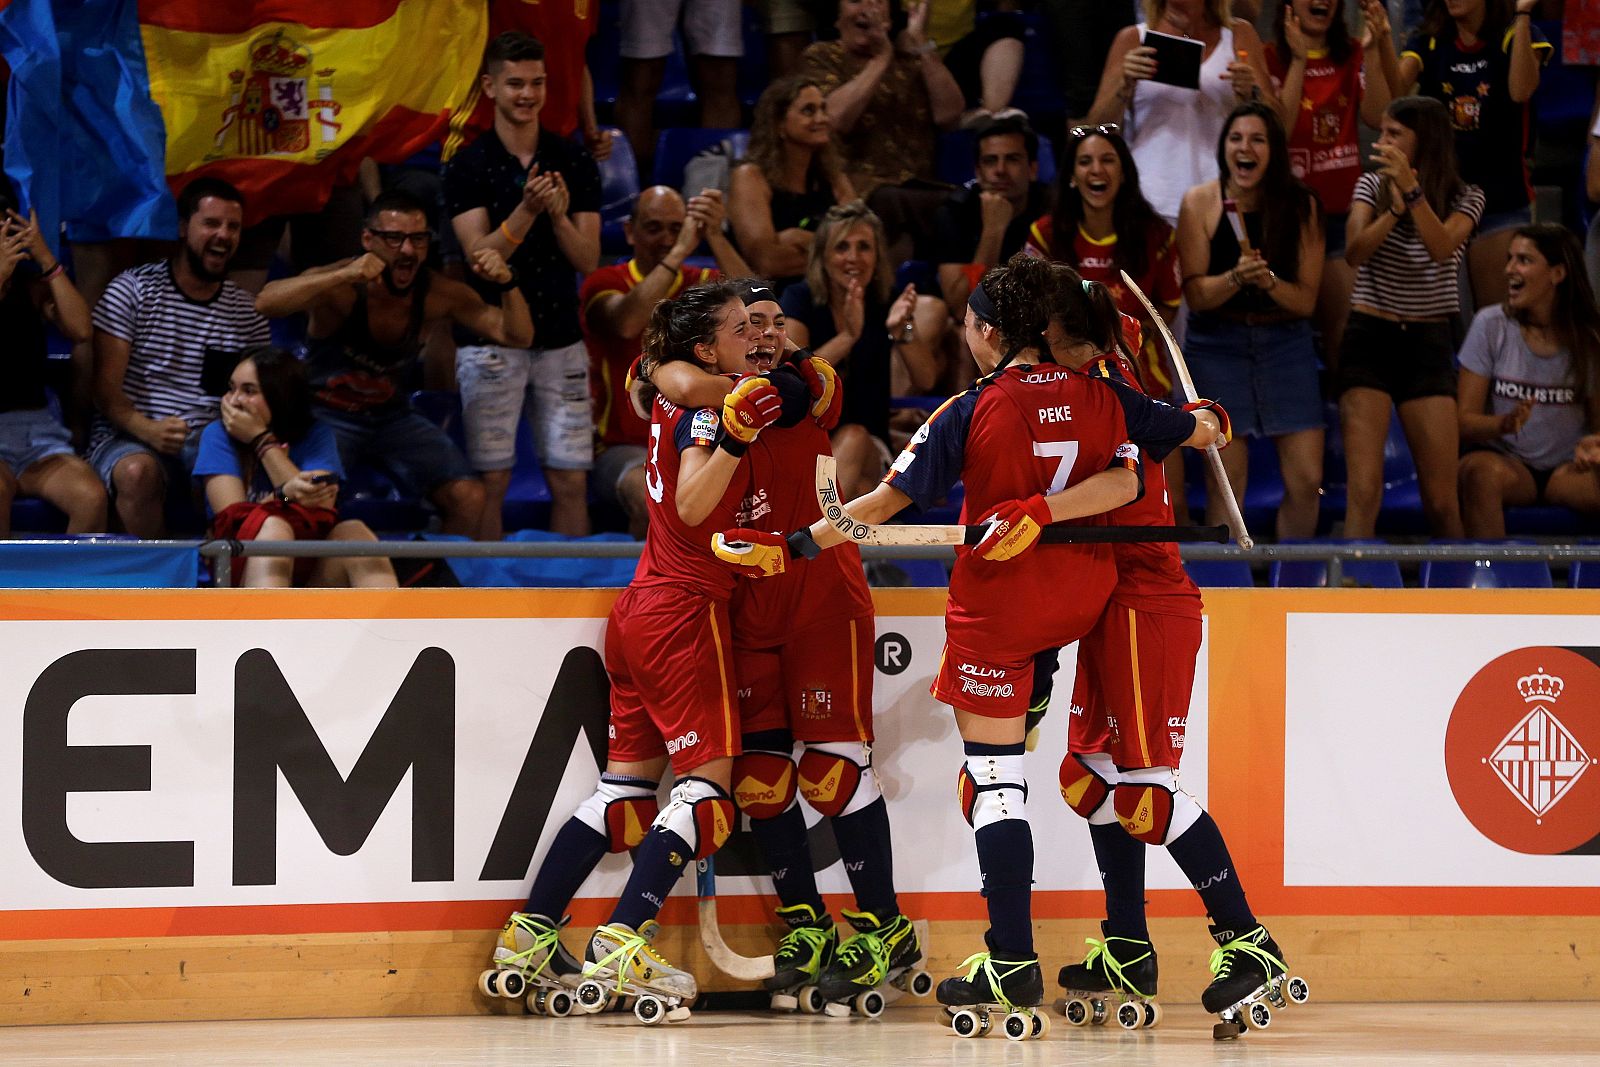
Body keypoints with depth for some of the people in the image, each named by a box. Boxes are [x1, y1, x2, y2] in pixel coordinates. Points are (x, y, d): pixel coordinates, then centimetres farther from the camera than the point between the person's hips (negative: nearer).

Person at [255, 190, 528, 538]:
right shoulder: (341, 290, -21)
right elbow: (266, 303, -39)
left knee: (468, 497, -11)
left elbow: (518, 337, -9)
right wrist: (342, 276, -49)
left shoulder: (437, 294, -8)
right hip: (327, 414, -4)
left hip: (391, 415, 4)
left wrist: (507, 284, -29)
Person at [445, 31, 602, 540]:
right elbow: (480, 255, -12)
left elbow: (588, 260, 1)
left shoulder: (575, 163, 5)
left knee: (570, 481, 2)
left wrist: (559, 215, -18)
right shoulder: (468, 166, -2)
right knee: (490, 481, -3)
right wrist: (526, 211, -27)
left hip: (561, 340, 2)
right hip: (491, 340, -2)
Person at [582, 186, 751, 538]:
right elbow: (627, 323, -24)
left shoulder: (701, 283, 9)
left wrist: (715, 237, -25)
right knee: (651, 498, -36)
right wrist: (679, 253, -26)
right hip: (626, 447, -3)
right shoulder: (605, 283, 0)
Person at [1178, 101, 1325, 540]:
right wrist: (1236, 278, -25)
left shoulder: (1299, 205, -1)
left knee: (1307, 480, -4)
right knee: (1226, 483, -4)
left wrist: (1269, 282, -21)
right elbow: (1196, 294, -6)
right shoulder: (1200, 203, -4)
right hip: (1217, 346, -2)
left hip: (1285, 343, 2)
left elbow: (1306, 300, -2)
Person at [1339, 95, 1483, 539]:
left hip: (1427, 344, 0)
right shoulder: (1372, 186, 5)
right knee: (1364, 491, -14)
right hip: (1369, 339, 0)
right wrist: (1396, 208, -24)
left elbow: (1441, 248, -17)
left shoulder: (1465, 198, 3)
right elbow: (1354, 253, -9)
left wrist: (1412, 190, -29)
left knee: (1441, 500, -2)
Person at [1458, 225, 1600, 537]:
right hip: (1504, 459, -1)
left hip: (1566, 467, 1)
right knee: (1482, 471, -37)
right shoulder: (1491, 326, -3)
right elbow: (1463, 420, -4)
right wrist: (1504, 424, -26)